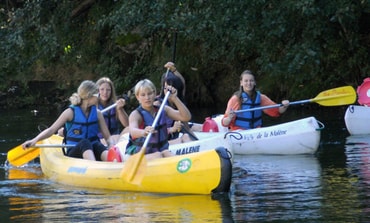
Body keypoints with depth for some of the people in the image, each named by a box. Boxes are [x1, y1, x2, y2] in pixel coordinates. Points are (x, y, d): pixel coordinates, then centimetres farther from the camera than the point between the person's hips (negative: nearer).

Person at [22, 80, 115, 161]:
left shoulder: (97, 113, 10)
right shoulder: (71, 112, -1)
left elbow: (107, 137, 10)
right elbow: (51, 130, -3)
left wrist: (112, 146, -14)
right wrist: (35, 140, -19)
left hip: (93, 152, 3)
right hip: (74, 153, -3)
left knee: (97, 145, -32)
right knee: (85, 142, -36)